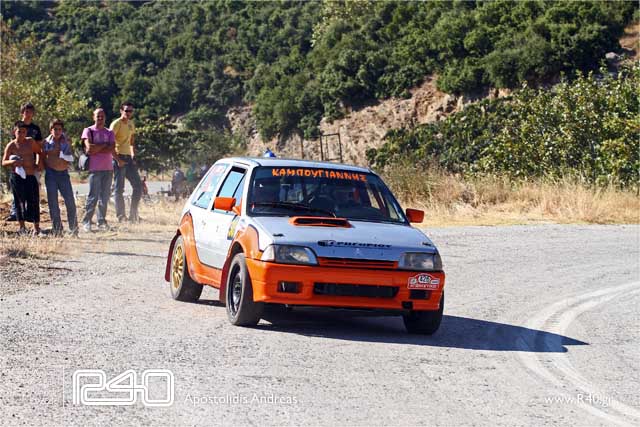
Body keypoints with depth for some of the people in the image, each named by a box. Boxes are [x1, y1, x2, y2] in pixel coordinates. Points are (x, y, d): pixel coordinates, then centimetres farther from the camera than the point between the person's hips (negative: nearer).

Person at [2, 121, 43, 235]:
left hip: (31, 176, 2)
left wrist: (37, 164, 6)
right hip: (17, 177, -2)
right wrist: (12, 162, -19)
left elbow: (39, 152, 21)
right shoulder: (11, 146, -2)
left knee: (34, 202, -1)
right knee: (19, 201, 2)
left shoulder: (30, 142, 5)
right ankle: (22, 227, 13)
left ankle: (36, 228, 5)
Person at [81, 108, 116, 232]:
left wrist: (96, 150, -8)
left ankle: (102, 222, 9)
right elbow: (89, 147, -11)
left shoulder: (109, 133, 16)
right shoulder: (88, 131, 5)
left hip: (108, 168, 4)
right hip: (94, 169, -4)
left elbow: (112, 149, 0)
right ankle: (86, 222, -4)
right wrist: (104, 145, -4)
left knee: (104, 197, 4)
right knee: (93, 197, -8)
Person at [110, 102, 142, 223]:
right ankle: (121, 216, -3)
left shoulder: (131, 124, 15)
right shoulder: (116, 124, -8)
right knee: (119, 189, -5)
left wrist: (133, 156, 12)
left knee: (138, 186, 4)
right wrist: (117, 159, -18)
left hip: (128, 158, 8)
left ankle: (133, 214, 11)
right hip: (118, 158, -8)